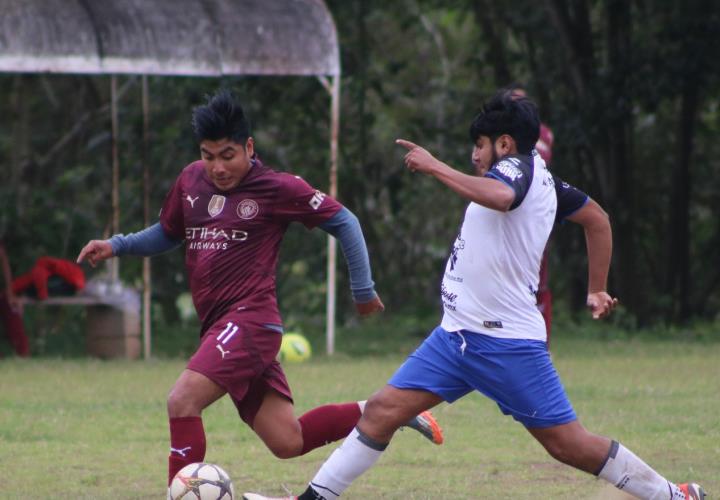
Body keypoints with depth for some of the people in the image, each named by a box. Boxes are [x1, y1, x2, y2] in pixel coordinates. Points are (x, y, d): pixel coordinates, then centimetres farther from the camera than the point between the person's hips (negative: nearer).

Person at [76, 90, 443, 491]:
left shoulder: (277, 188, -7)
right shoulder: (191, 180, 11)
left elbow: (344, 222, 2)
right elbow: (168, 235, 27)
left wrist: (364, 291, 5)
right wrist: (117, 246, 10)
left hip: (250, 319, -7)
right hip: (221, 327, 7)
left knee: (182, 400, -24)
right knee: (287, 442, 7)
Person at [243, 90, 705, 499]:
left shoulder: (519, 168, -13)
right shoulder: (543, 179, 14)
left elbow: (499, 196, -38)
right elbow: (597, 218, 25)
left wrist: (435, 166, -29)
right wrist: (597, 290, 30)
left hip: (507, 343, -9)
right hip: (458, 333, 10)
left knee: (570, 444, -4)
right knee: (384, 409, -1)